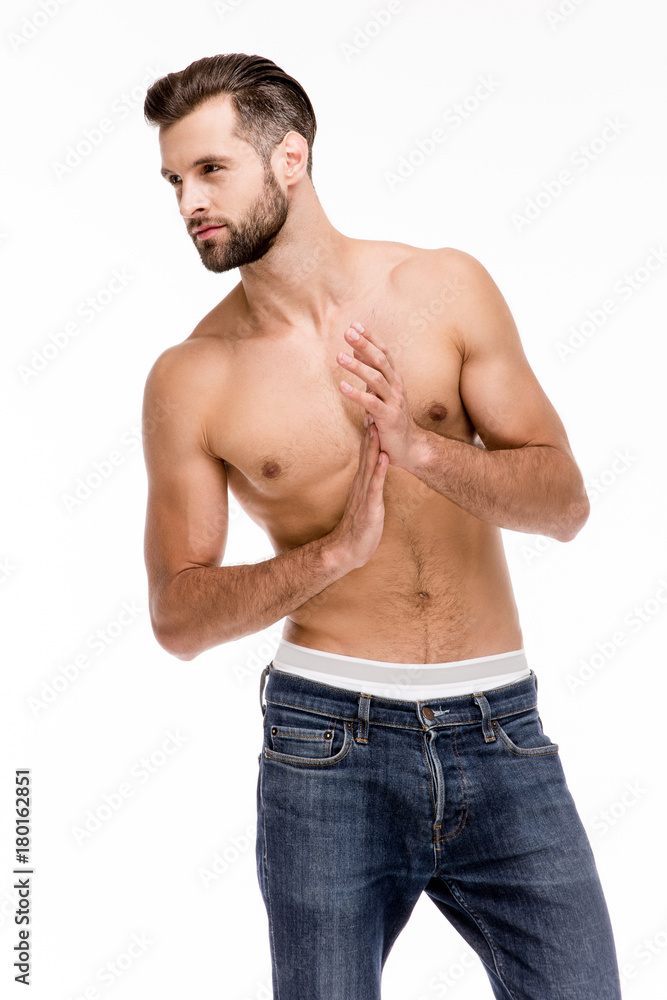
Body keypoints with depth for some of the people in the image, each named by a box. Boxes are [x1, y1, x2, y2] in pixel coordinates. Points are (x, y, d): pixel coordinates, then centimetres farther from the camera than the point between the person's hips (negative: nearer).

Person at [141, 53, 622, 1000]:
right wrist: (336, 550, -17)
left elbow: (566, 502, -2)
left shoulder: (447, 288, 0)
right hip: (329, 743, -1)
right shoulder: (191, 378, -3)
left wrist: (419, 446, -20)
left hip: (501, 736, 1)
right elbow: (178, 617, -2)